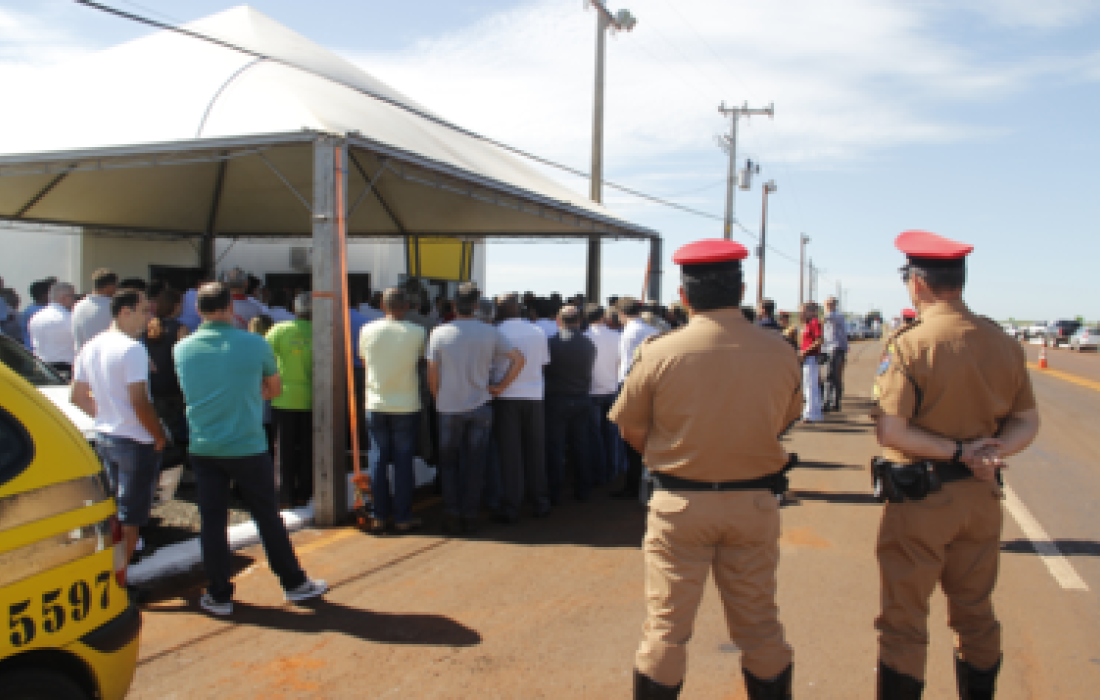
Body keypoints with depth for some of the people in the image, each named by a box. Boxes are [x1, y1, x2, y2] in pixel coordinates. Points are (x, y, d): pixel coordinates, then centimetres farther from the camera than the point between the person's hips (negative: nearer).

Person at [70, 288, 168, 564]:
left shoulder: (91, 347, 9)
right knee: (130, 518, 0)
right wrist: (160, 437, -12)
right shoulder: (132, 348, -18)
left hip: (103, 437, 9)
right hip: (136, 441, -9)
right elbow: (140, 402, -22)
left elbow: (77, 397, 16)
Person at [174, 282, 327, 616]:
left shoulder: (182, 348, 1)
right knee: (268, 518, 9)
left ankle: (220, 595, 18)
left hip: (203, 449, 2)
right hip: (247, 448, -2)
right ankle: (294, 583, 22)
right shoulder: (255, 344, -7)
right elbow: (275, 389, 8)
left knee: (212, 522, 10)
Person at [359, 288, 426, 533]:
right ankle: (403, 518, 11)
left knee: (380, 459, 11)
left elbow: (364, 362, 10)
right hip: (407, 405, -2)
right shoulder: (417, 333, -9)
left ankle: (378, 516, 15)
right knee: (403, 460, 5)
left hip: (375, 405, 2)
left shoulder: (367, 331, -3)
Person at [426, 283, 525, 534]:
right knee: (474, 465, 9)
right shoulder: (490, 332, -2)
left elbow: (432, 375, -3)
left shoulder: (439, 333, -6)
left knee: (448, 463, 12)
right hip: (480, 407, 1)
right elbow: (519, 359, -2)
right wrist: (501, 386, 4)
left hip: (449, 409, -1)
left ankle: (452, 515, 8)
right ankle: (470, 517, 13)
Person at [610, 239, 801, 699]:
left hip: (679, 503, -2)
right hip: (755, 503, 2)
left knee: (666, 627, 11)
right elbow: (785, 420, 8)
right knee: (760, 625, 18)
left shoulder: (659, 353, -13)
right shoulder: (780, 352, -7)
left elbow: (631, 430, -2)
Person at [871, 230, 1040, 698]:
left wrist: (959, 452, -15)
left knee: (903, 621, 5)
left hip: (919, 500, -6)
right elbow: (1027, 423, 7)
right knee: (975, 614, 20)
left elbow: (889, 430, -22)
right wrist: (991, 451, -10)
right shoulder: (1004, 343, 3)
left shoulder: (908, 345, -17)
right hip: (982, 497, 6)